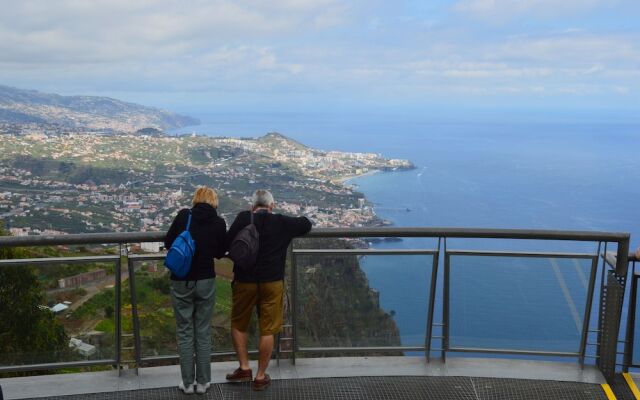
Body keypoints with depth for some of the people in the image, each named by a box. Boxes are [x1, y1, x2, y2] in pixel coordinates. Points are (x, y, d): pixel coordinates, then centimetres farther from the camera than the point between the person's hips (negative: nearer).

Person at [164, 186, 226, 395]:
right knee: (203, 333, 12)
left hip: (181, 282, -1)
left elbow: (168, 243, 2)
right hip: (206, 282, 1)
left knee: (185, 333, 11)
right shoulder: (219, 223, -6)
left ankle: (187, 383, 17)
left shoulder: (184, 215, -9)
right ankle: (203, 382, 19)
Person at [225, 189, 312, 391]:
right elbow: (306, 224, 12)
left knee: (238, 325, 20)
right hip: (272, 283, 0)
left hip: (244, 282, 0)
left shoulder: (243, 218, -5)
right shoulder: (282, 222, -1)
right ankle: (260, 377, 15)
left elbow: (226, 244, -5)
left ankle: (244, 368, 20)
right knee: (267, 330, 8)